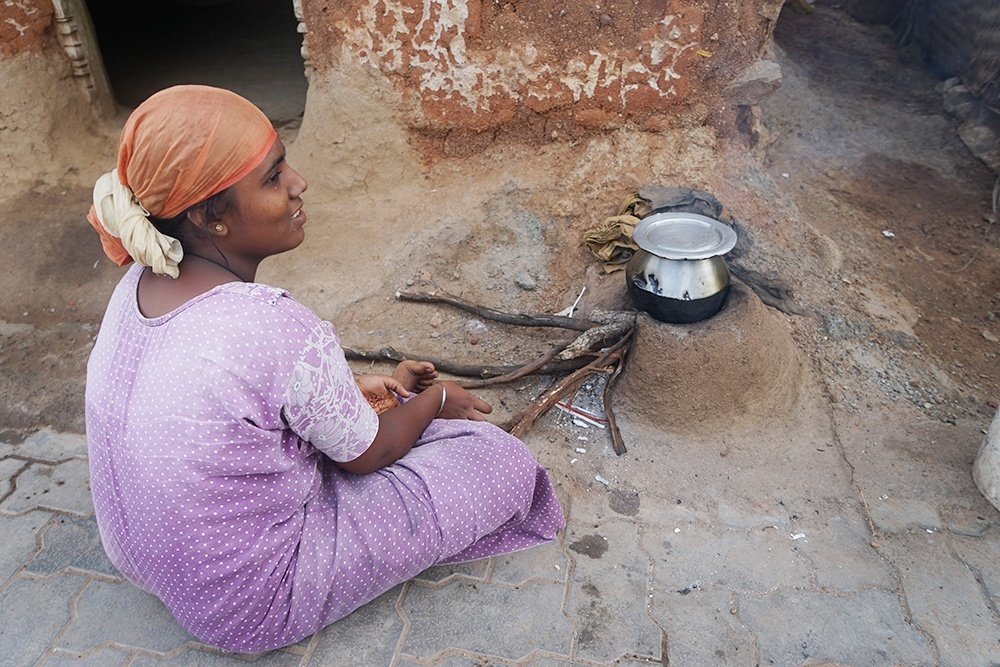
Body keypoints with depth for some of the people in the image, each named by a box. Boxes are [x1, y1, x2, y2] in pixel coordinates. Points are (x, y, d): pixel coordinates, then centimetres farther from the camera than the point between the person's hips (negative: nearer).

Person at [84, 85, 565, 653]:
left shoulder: (143, 281, -9)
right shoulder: (276, 330, -35)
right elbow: (366, 453, -17)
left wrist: (361, 386, 7)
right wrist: (437, 398, 2)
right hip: (250, 608, -7)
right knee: (505, 462, -5)